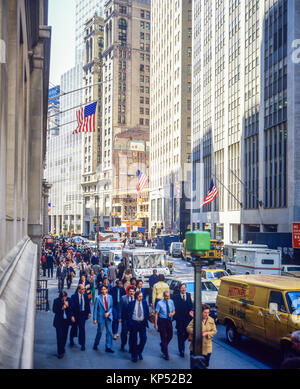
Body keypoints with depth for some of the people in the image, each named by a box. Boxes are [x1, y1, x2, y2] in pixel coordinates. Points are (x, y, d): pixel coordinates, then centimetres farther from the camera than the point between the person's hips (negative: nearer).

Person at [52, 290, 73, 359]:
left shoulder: (69, 300, -3)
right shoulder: (56, 301, -9)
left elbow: (72, 309, 0)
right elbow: (54, 310, -12)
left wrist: (68, 306, -18)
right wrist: (62, 308, -22)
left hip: (66, 320, 3)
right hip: (59, 321, -3)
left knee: (64, 336, 12)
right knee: (59, 336, -6)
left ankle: (62, 348, 33)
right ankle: (60, 352, 1)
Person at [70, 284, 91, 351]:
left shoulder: (85, 296, -1)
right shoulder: (74, 296, -13)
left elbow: (88, 305, 6)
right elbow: (72, 307, -13)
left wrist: (89, 312, -3)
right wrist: (72, 316, -17)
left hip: (83, 314, 2)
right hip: (75, 315, -2)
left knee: (82, 328, -1)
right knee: (74, 328, 16)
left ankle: (82, 344, 8)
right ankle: (71, 340, 42)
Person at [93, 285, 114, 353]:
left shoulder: (110, 297, 2)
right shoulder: (98, 298, -8)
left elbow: (111, 306, 7)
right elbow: (95, 309, -6)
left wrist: (108, 313, -11)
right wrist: (95, 319, -9)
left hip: (108, 316, 3)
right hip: (101, 317, -3)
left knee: (109, 332, 1)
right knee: (100, 331, 7)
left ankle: (108, 347, 9)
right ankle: (96, 344, 31)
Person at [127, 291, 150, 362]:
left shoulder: (144, 303, 5)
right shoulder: (132, 303, -2)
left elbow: (147, 312, 10)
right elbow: (129, 314, -1)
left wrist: (146, 320, -2)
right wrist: (130, 323, -7)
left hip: (142, 323, 2)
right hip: (134, 323, -2)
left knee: (143, 339, -4)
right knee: (134, 340, 5)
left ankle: (139, 352, 23)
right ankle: (134, 356, 19)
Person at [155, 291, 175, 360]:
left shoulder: (171, 302, 0)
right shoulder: (160, 303, -13)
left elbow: (173, 311, 10)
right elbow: (156, 314, -10)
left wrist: (172, 313, -14)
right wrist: (155, 324, -12)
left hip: (169, 321, 4)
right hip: (162, 321, -4)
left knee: (170, 336, 12)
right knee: (163, 337, 1)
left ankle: (163, 345, 43)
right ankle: (166, 354, 11)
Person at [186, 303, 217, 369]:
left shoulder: (211, 320, 2)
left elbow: (214, 331, 1)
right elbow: (188, 328, -10)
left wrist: (207, 333, -16)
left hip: (207, 347, 2)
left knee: (206, 365, 14)